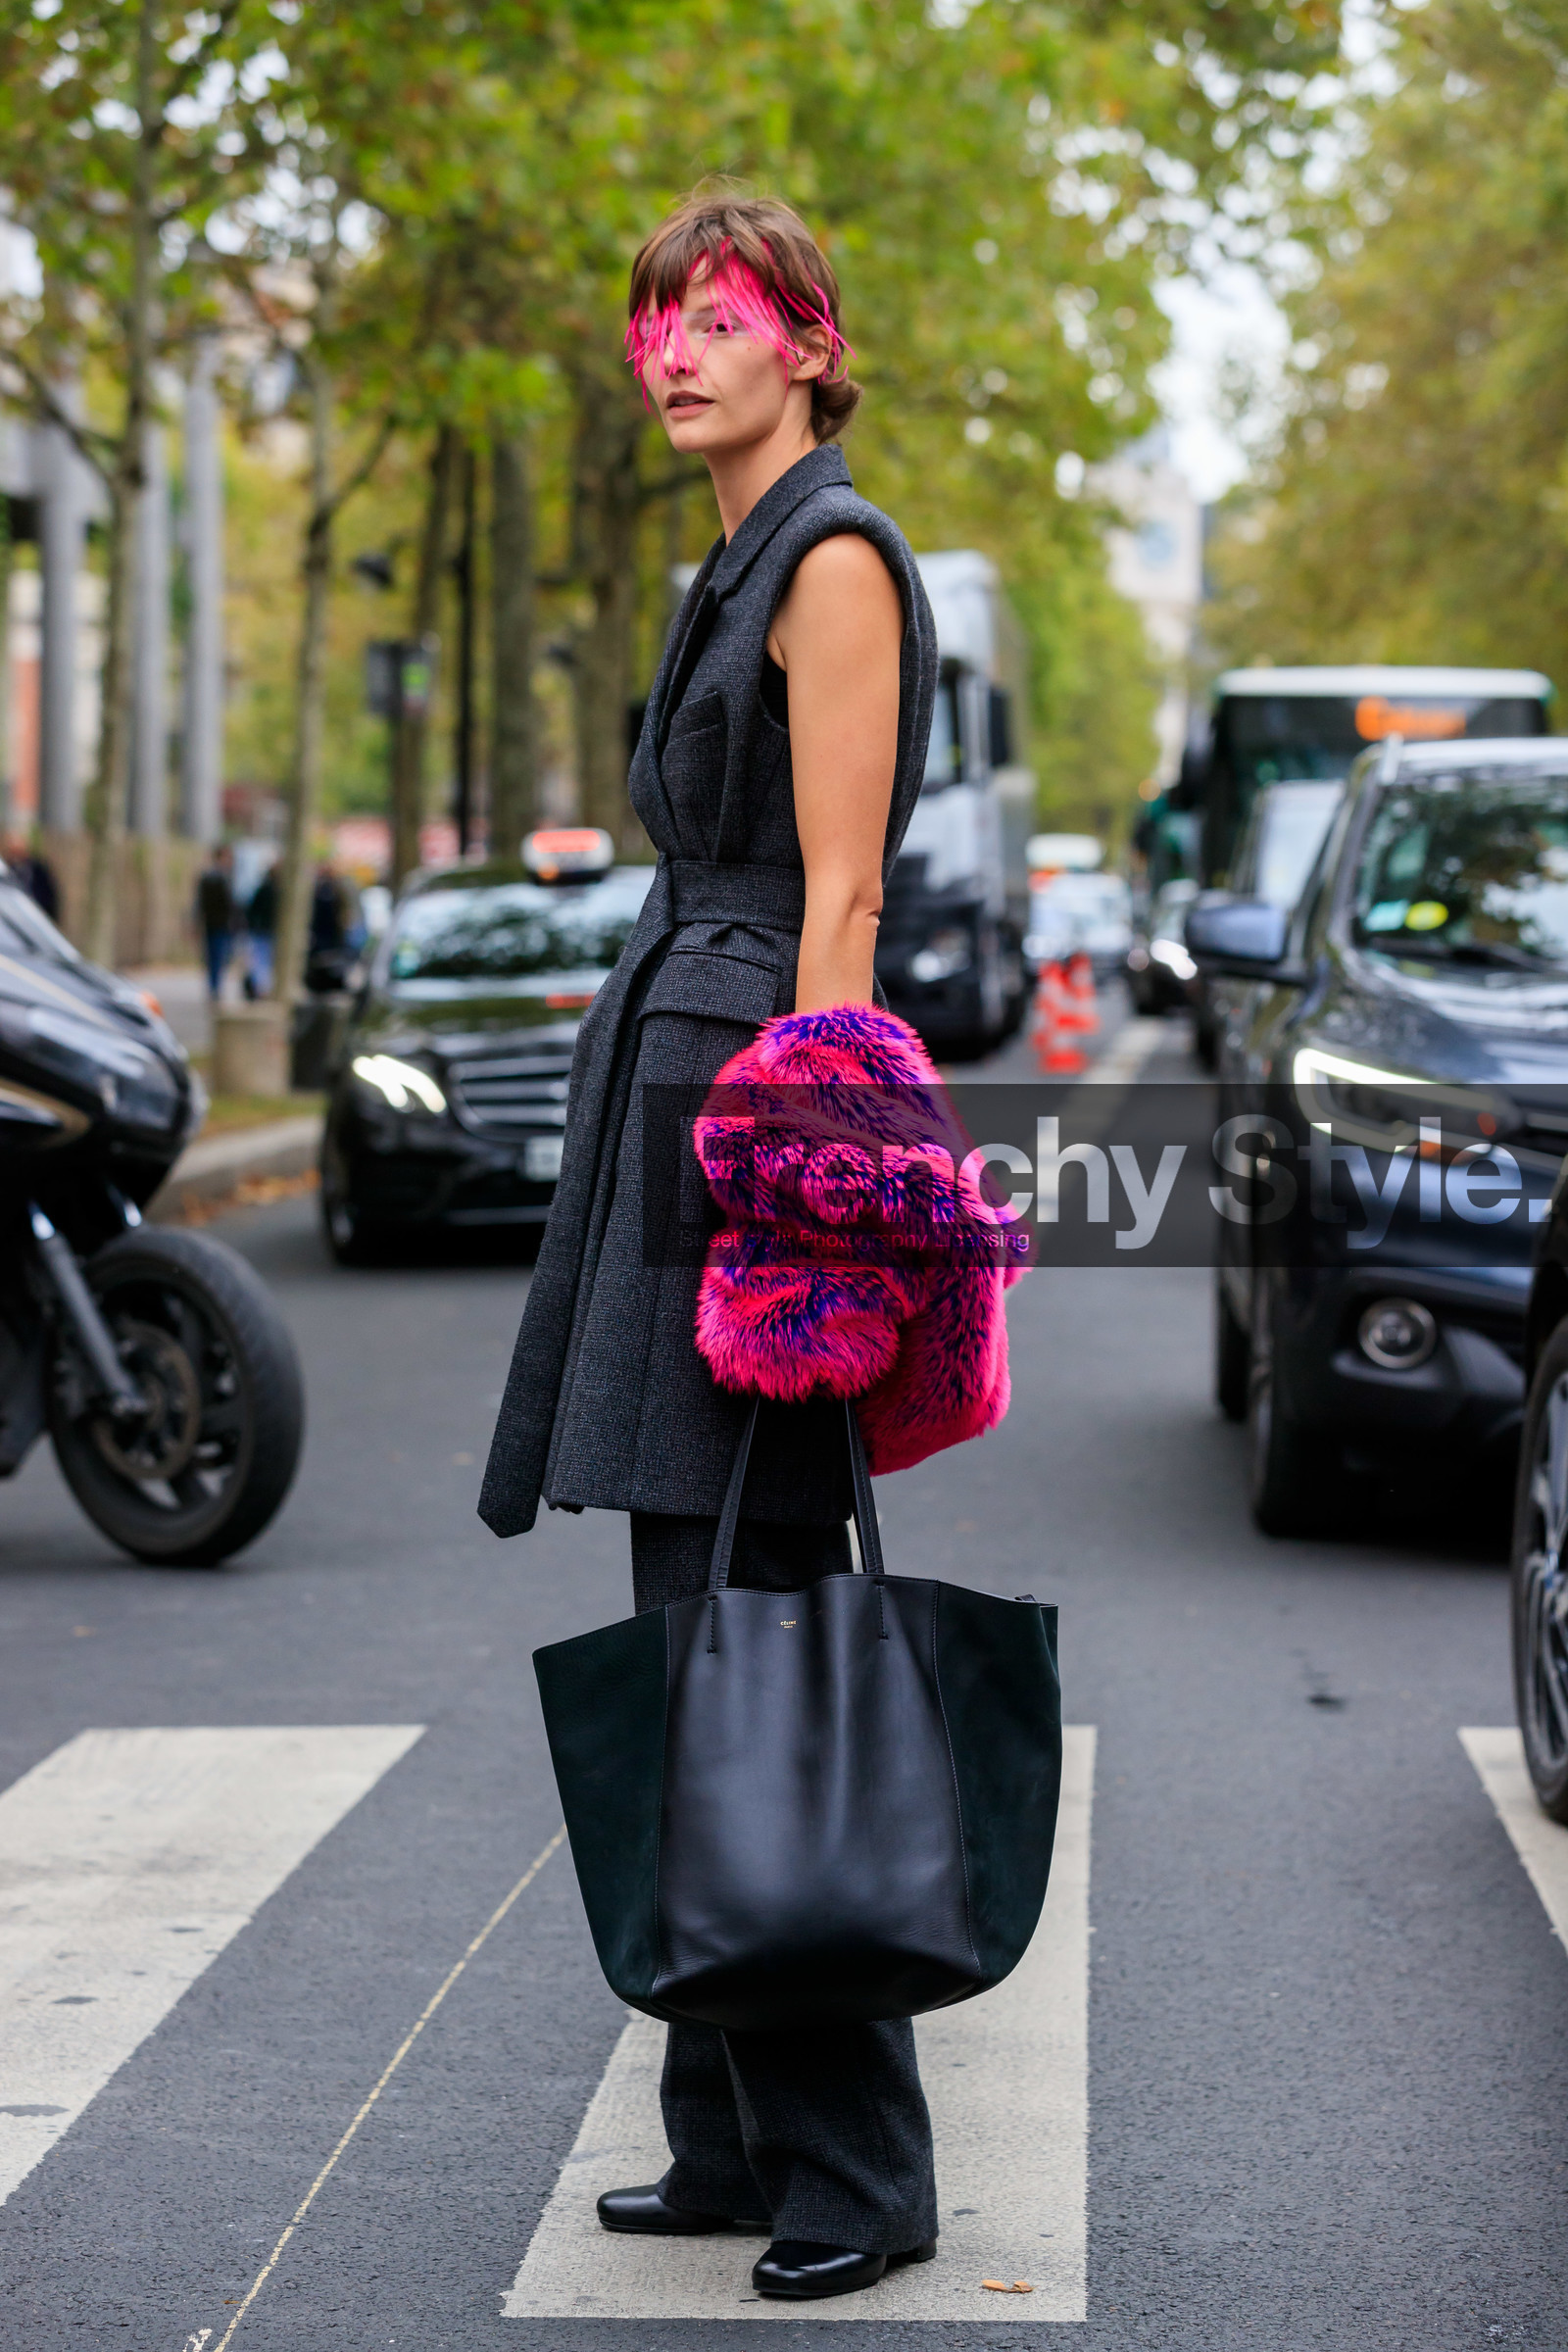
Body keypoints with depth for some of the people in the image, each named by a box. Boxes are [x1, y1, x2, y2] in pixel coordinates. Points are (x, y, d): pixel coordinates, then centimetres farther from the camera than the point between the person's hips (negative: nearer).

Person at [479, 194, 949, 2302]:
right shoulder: (743, 570, 21)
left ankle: (852, 2165, -2)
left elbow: (841, 896, -15)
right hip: (684, 1090, 10)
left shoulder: (836, 559, -8)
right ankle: (735, 2142, 17)